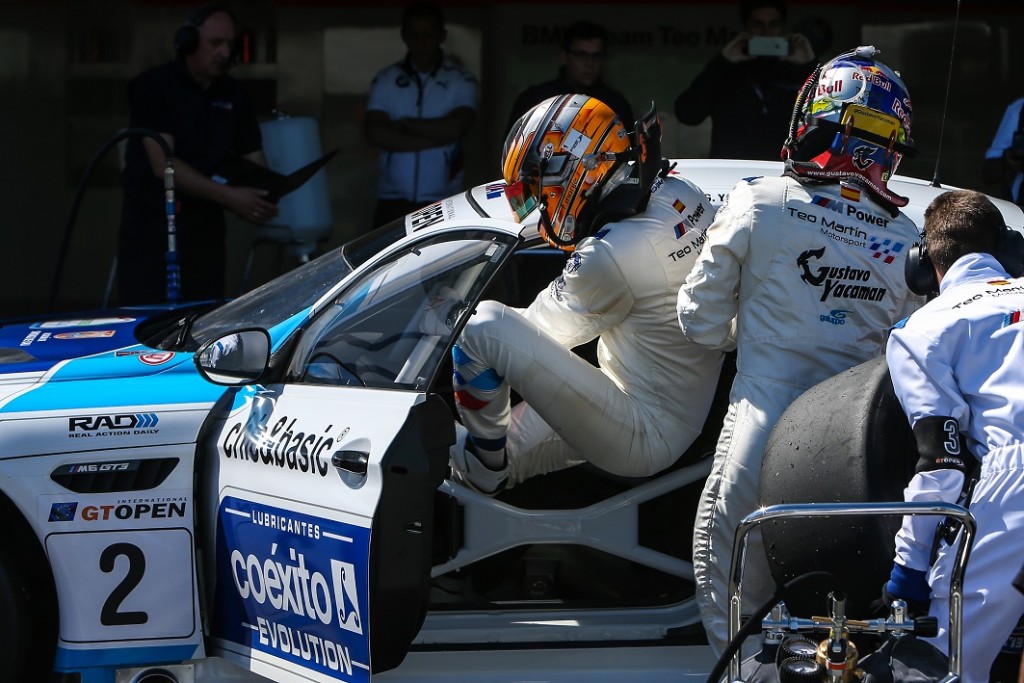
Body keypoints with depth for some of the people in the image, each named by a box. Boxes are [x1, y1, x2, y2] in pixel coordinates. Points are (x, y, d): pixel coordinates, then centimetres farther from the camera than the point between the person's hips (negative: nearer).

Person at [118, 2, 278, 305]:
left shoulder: (233, 96, 9)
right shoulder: (153, 87, -9)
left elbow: (253, 160, 7)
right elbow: (162, 164, -18)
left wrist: (259, 200, -18)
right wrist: (229, 196, -25)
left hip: (206, 233, 5)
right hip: (150, 232, -5)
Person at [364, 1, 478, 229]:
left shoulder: (461, 81, -1)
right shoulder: (386, 80, 3)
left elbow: (455, 128, -18)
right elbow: (376, 134, -11)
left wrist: (404, 125, -9)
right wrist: (436, 137, -13)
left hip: (442, 204, -1)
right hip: (394, 201, 1)